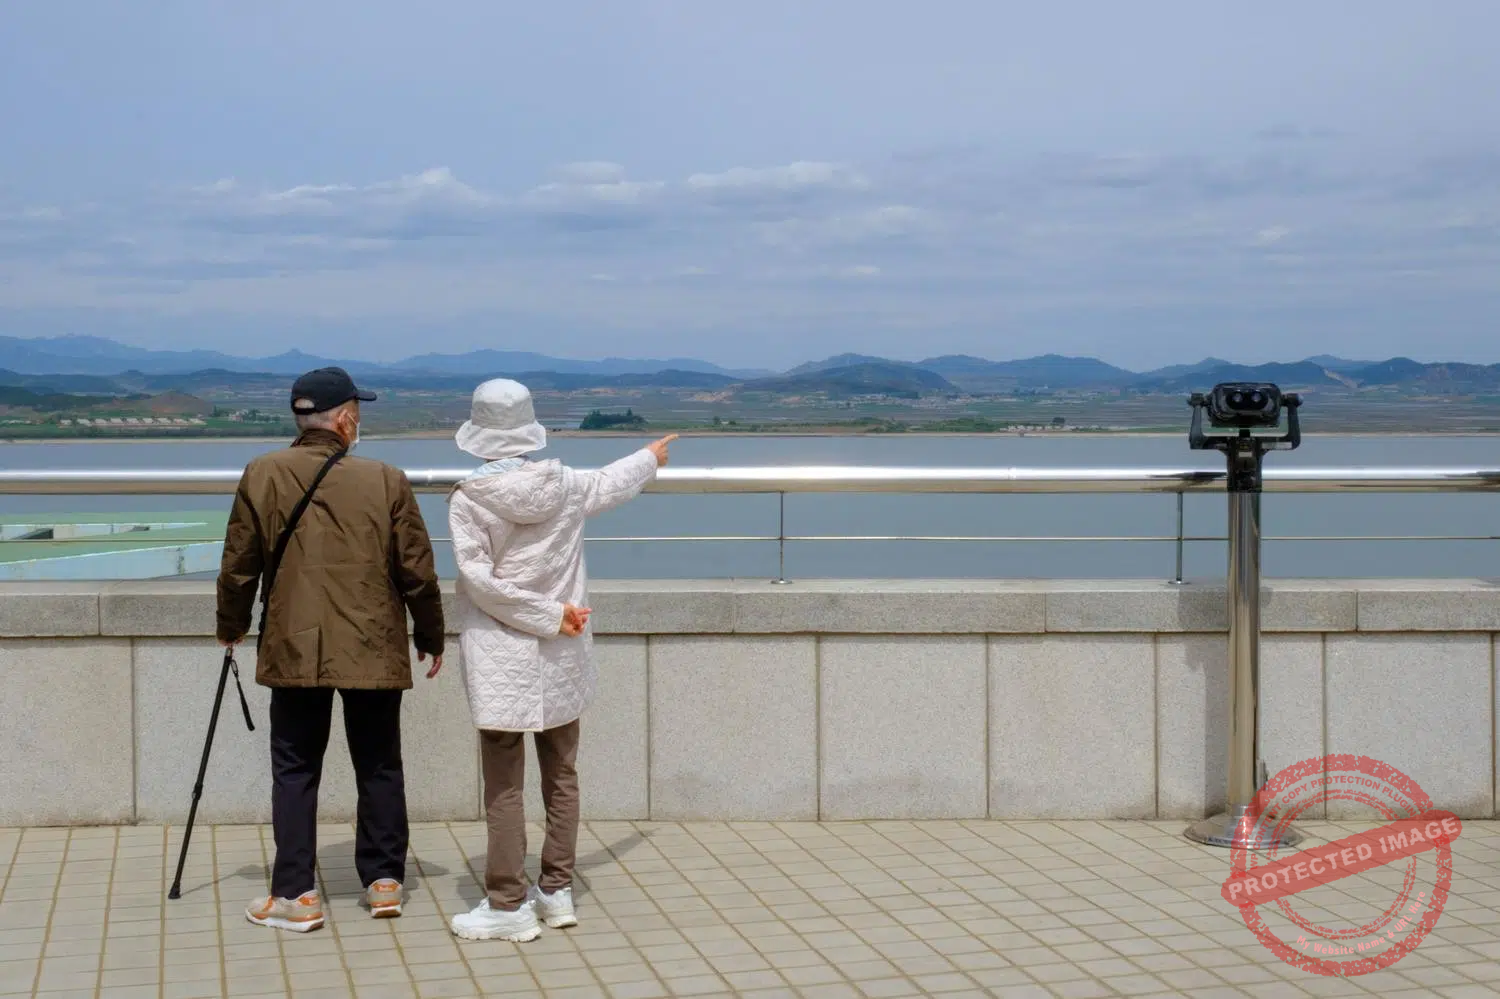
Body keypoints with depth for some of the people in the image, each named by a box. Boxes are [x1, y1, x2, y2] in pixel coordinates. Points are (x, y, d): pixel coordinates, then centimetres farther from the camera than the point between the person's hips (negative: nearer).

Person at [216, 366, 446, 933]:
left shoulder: (262, 476, -5)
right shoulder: (386, 480, -7)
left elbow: (239, 566, 2)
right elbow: (417, 572, -2)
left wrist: (231, 626, 19)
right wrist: (431, 637, 13)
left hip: (294, 651, 0)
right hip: (375, 651, 0)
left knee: (295, 771, 8)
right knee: (379, 768, 14)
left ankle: (296, 895, 8)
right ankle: (384, 880, 21)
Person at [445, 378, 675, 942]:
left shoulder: (468, 499, -10)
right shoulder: (565, 485, 1)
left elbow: (478, 579, -16)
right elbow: (612, 483, 22)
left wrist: (551, 615, -9)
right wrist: (651, 458, 42)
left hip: (501, 662, -4)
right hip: (562, 661, 4)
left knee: (504, 787, 1)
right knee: (561, 777, 14)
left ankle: (509, 906, 4)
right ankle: (557, 892, 22)